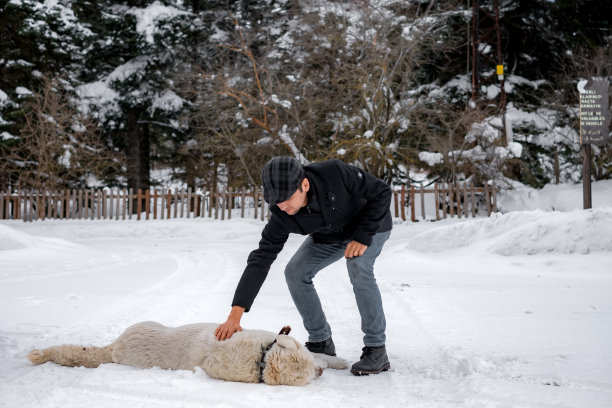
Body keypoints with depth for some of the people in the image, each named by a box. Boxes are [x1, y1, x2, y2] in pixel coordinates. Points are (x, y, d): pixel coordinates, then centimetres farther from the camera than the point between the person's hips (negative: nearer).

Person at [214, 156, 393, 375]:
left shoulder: (335, 173, -39)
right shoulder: (282, 217, -27)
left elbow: (381, 192, -26)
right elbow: (261, 259, -26)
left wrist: (363, 237, -30)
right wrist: (235, 315, -31)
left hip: (371, 224, -5)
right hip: (330, 236, 5)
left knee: (359, 268, -30)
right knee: (295, 272, -10)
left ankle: (376, 349, -18)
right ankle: (320, 342, 5)